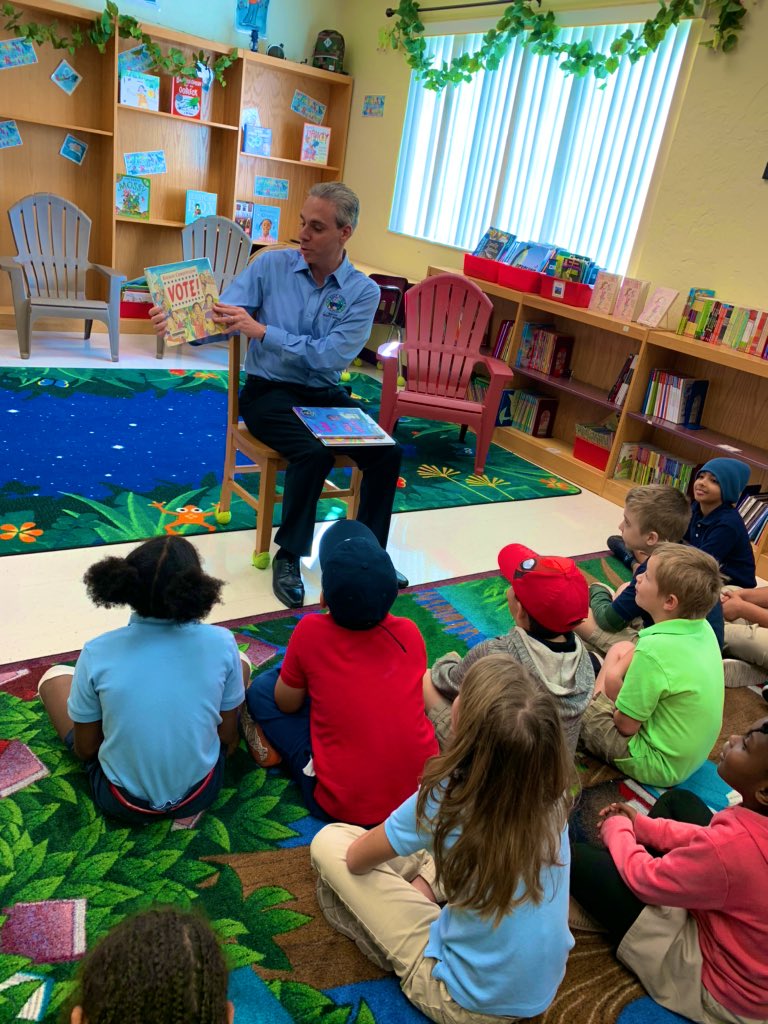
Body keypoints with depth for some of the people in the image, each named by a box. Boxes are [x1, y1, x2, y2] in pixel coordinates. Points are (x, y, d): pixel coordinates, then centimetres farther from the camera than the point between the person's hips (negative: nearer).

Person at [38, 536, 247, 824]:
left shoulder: (97, 653, -21)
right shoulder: (221, 643, -20)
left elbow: (85, 750, -7)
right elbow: (229, 737, -7)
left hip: (123, 802, 0)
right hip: (200, 793, 1)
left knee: (54, 676, 17)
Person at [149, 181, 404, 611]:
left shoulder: (363, 291, -4)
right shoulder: (271, 265, -2)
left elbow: (332, 356, -17)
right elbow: (219, 318, -9)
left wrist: (263, 331, -24)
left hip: (326, 395, 2)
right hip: (270, 392, -2)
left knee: (388, 452, -19)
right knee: (314, 453, -30)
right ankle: (289, 556, -10)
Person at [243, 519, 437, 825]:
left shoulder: (311, 631, -15)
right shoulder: (410, 633, -5)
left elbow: (286, 704, 2)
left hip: (344, 806, -3)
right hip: (425, 792, 4)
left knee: (261, 689, 8)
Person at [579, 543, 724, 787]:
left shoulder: (654, 649, -33)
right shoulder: (703, 627, -9)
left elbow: (626, 725, -21)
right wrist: (614, 673, -5)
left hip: (656, 766, -8)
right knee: (621, 649, 13)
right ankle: (596, 701, 25)